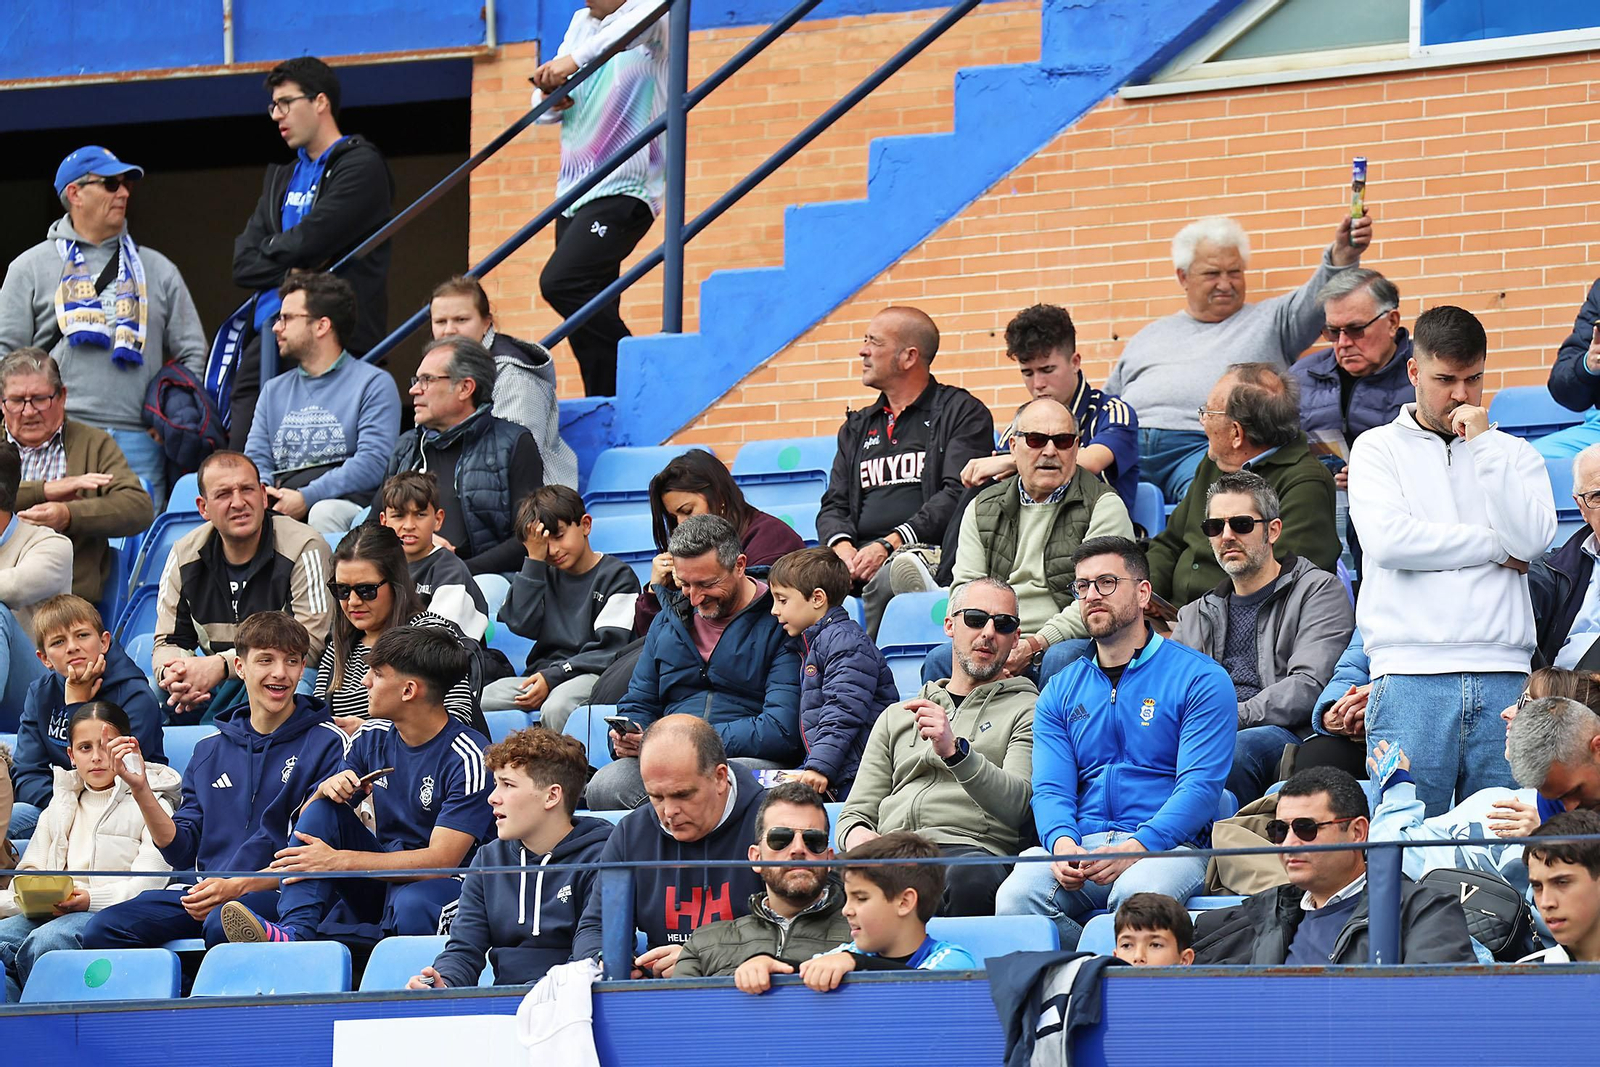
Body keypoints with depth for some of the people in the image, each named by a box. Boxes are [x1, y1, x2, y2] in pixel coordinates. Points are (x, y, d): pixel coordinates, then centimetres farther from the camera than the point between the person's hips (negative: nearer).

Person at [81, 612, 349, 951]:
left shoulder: (327, 743, 2)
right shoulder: (211, 749, 19)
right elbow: (181, 851, 16)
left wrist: (239, 886, -16)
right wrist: (140, 788, 1)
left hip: (278, 896, -5)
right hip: (202, 887, 5)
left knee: (222, 925, -40)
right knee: (102, 929, -20)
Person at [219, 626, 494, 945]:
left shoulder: (467, 757, -16)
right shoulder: (372, 737, 4)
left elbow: (442, 859, -23)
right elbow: (306, 821, 9)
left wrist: (338, 861, -27)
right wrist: (328, 788, -17)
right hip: (379, 886, 6)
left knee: (411, 907, -40)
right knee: (323, 807, -14)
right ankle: (295, 931, -32)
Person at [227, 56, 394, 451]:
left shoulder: (360, 166, 0)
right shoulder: (281, 177, 25)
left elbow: (306, 241, -11)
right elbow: (243, 263, 14)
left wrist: (270, 249, 9)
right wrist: (292, 271, -2)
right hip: (265, 341, 8)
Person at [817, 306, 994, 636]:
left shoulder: (962, 413, 7)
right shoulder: (858, 427, 27)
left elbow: (957, 496, -6)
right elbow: (834, 505, 21)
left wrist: (889, 545, -17)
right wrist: (843, 548, -5)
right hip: (861, 553, 5)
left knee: (886, 577, -39)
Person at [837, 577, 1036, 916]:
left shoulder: (1028, 710, 18)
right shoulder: (896, 717, 33)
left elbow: (1018, 805, -1)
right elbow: (858, 812, 27)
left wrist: (955, 751, -18)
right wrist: (855, 834, -1)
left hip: (971, 846, -2)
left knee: (969, 878, -43)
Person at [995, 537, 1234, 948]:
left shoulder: (1200, 680, 5)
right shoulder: (1060, 692, 20)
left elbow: (1200, 786, -5)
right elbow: (1051, 788, 10)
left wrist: (1135, 848, -21)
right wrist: (1063, 844, -15)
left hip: (1167, 846, -4)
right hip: (1081, 844, 4)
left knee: (1135, 893, -40)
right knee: (1017, 895, -30)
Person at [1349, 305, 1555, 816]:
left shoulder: (1513, 452, 17)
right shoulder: (1378, 448, 12)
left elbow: (1533, 539, -1)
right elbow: (1387, 541, -6)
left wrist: (1484, 445, -1)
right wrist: (1495, 547, 1)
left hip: (1502, 677, 2)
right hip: (1412, 672, -2)